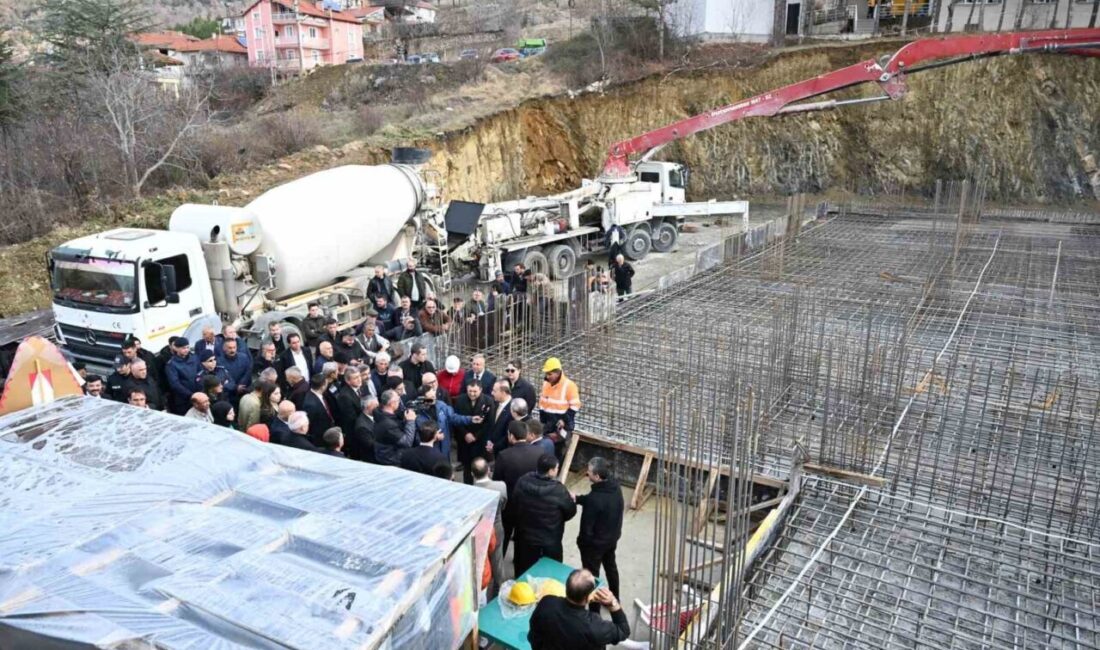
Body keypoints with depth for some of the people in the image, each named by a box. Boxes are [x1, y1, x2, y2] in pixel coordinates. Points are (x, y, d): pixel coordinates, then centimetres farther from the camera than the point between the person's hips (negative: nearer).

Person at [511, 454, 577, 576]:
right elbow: (571, 512, -11)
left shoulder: (522, 482, -14)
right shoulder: (558, 490, -27)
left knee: (523, 573, 23)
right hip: (550, 541, -4)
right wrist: (570, 499, 10)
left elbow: (514, 505, 1)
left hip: (525, 537, 4)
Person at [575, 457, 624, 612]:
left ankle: (594, 610, 29)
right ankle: (614, 600, 48)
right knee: (611, 567, 29)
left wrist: (581, 541, -5)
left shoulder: (594, 498, -36)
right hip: (612, 537, 8)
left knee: (591, 575, 14)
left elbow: (587, 526, -24)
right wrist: (578, 498, 0)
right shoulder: (615, 486, -13)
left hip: (595, 542, -8)